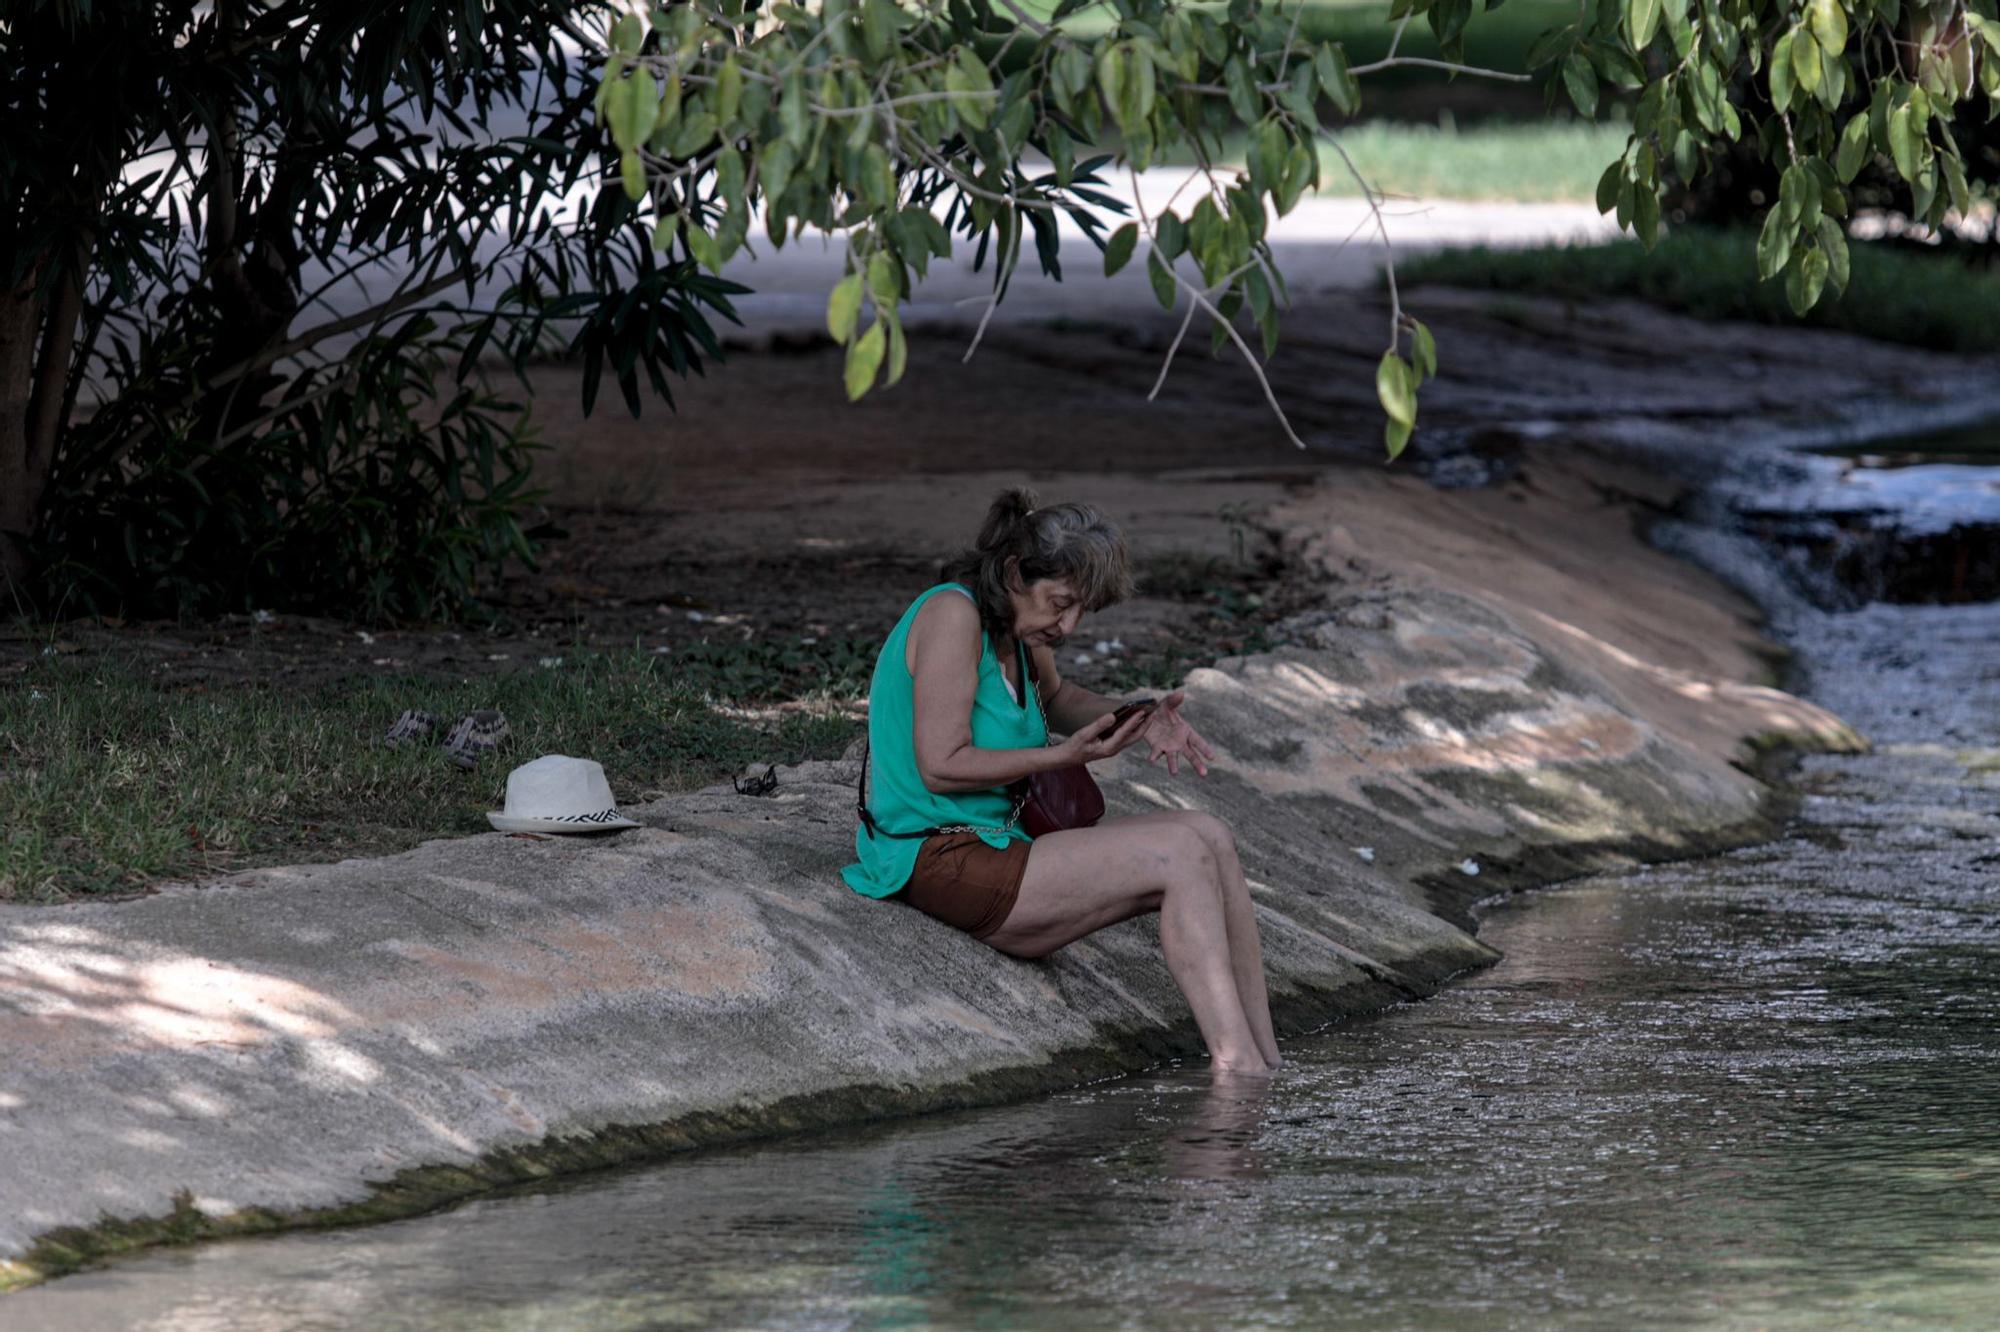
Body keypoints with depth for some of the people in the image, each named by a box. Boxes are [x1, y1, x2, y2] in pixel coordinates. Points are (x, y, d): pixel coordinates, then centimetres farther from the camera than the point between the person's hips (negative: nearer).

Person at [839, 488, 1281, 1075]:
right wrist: (1065, 755, -20)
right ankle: (1237, 1063, -19)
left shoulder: (1016, 622, 12)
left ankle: (1265, 1063, -3)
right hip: (940, 860, -10)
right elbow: (942, 766, -20)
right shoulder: (953, 613, -16)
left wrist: (1137, 720, 14)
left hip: (995, 843, 10)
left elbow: (1055, 697, 33)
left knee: (1209, 839, 1)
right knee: (1184, 855, -16)